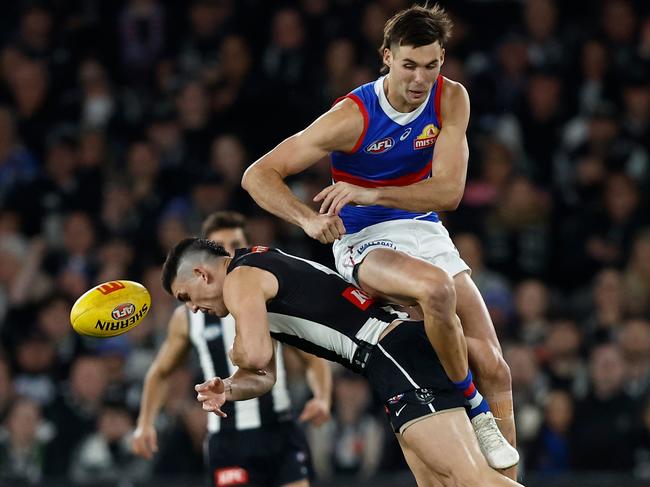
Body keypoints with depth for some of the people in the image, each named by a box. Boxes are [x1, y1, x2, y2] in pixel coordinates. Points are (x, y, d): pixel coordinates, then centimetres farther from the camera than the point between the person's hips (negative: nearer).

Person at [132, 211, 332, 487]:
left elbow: (314, 359, 9)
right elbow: (161, 372, 18)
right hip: (229, 440, 0)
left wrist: (322, 399, -10)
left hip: (280, 433, 0)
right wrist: (145, 423, 4)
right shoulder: (188, 317, 5)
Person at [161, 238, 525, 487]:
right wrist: (230, 389, 10)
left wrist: (235, 353, 5)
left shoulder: (239, 281, -2)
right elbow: (263, 375, 32)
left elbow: (255, 355, -20)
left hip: (398, 351, -11)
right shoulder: (260, 269, 29)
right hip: (406, 348, 11)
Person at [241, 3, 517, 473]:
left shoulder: (451, 99, -8)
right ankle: (475, 414, -21)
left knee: (494, 368, -5)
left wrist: (372, 195, -29)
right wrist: (309, 219, -34)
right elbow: (258, 175, -17)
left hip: (426, 232, 5)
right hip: (365, 241, -5)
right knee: (436, 286, -38)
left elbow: (448, 192, -16)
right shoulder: (352, 116, -19)